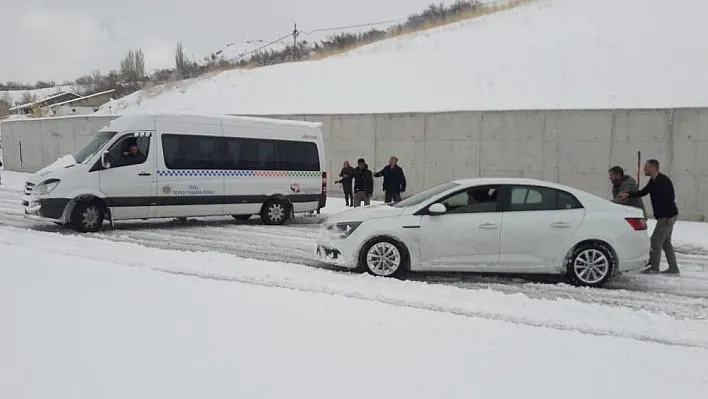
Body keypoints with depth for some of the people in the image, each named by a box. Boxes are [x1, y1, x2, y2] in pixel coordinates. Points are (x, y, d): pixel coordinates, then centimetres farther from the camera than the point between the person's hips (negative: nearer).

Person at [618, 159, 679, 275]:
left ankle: (654, 267, -1)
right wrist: (628, 195, 1)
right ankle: (673, 268, 17)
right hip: (664, 216, 10)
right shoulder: (652, 181, 12)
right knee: (665, 242, 14)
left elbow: (670, 197, -23)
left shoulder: (663, 180, -18)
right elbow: (643, 192, 13)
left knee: (655, 241, -7)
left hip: (667, 216, -10)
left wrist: (670, 215, -26)